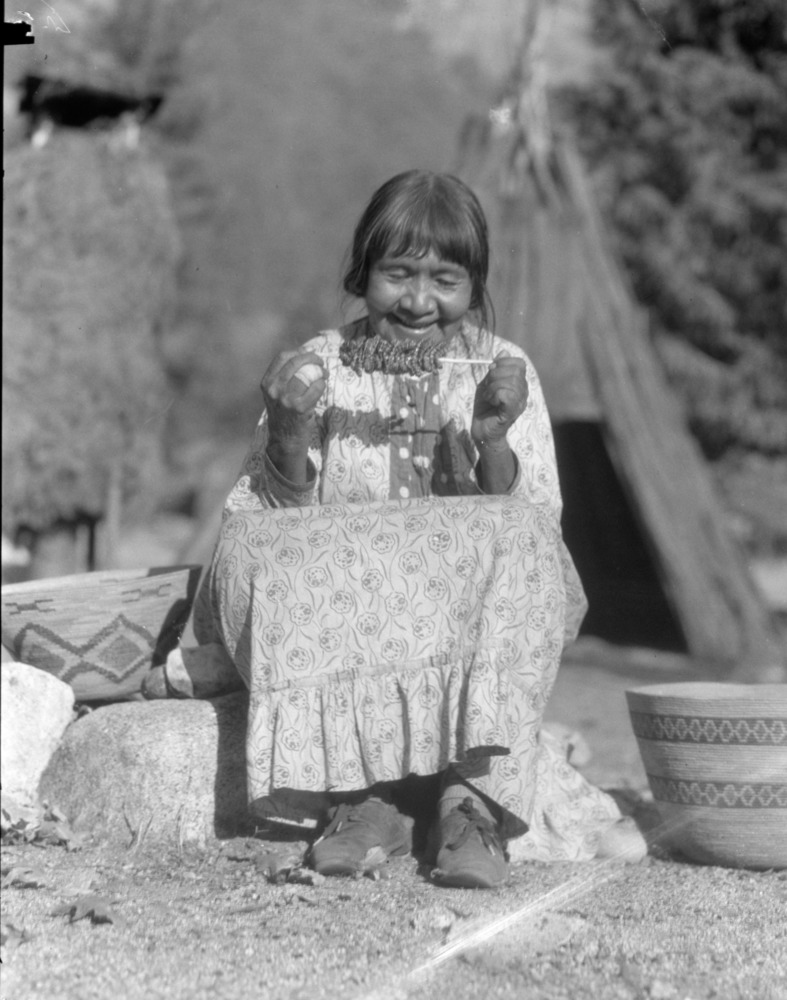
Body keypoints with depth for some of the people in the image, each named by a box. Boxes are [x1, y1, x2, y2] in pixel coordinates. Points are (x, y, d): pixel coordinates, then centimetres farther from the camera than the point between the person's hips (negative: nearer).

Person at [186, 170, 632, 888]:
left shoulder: (504, 373, 6)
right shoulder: (317, 369, 7)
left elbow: (535, 523, -3)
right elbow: (267, 515, 2)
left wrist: (493, 444, -21)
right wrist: (288, 438, -16)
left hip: (468, 616, -1)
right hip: (340, 608, 1)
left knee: (516, 542, -30)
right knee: (253, 552, -27)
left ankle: (475, 795, -31)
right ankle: (358, 788, -26)